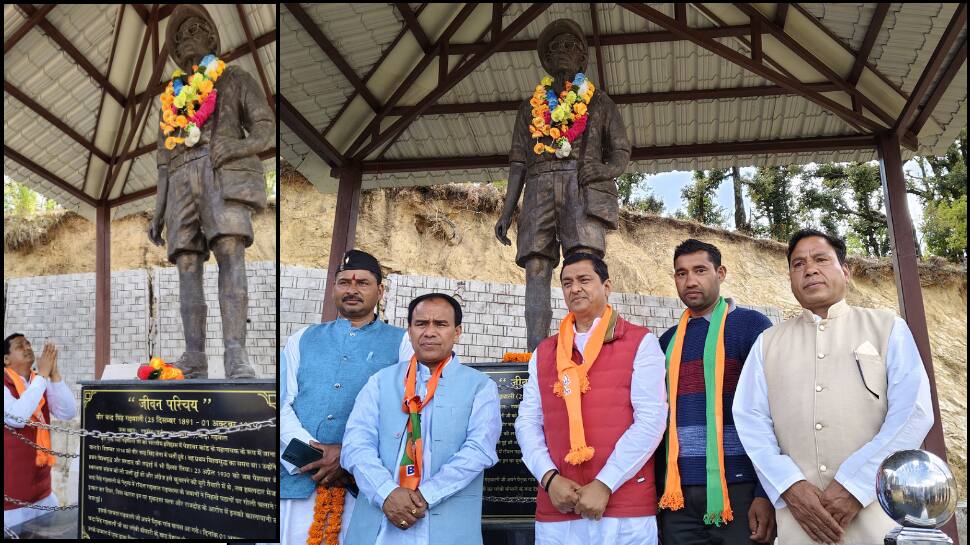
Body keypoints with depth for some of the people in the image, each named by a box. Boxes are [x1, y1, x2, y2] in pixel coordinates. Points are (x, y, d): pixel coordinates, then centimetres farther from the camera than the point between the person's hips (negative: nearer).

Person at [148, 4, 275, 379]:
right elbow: (165, 163, 25)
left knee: (231, 254, -25)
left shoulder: (237, 79, 20)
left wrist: (239, 147, -16)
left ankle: (236, 360, -33)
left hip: (225, 175, -4)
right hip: (184, 182, 5)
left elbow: (266, 130, 8)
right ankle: (194, 364, -12)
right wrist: (158, 215, 14)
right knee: (188, 266, -10)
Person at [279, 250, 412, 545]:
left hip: (363, 483, -2)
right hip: (296, 480, 2)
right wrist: (310, 452, -9)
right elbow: (281, 404, 8)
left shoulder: (401, 343, 7)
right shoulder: (302, 339, 16)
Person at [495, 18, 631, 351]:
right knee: (535, 270, -12)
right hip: (540, 189, 2)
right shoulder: (531, 106, 25)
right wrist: (507, 211, 9)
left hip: (583, 188, -2)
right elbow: (518, 162, 20)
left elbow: (622, 152, 15)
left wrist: (605, 170, -10)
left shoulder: (599, 102, 21)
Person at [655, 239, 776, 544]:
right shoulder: (668, 341, 11)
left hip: (739, 488, -4)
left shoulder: (751, 325, -1)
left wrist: (767, 491, -11)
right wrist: (657, 489, 9)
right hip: (678, 493, 4)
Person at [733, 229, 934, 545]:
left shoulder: (887, 328, 6)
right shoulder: (768, 342, 11)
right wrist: (789, 486, -13)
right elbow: (750, 418, 2)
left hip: (877, 512, -1)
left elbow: (914, 411, -5)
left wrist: (855, 485, -14)